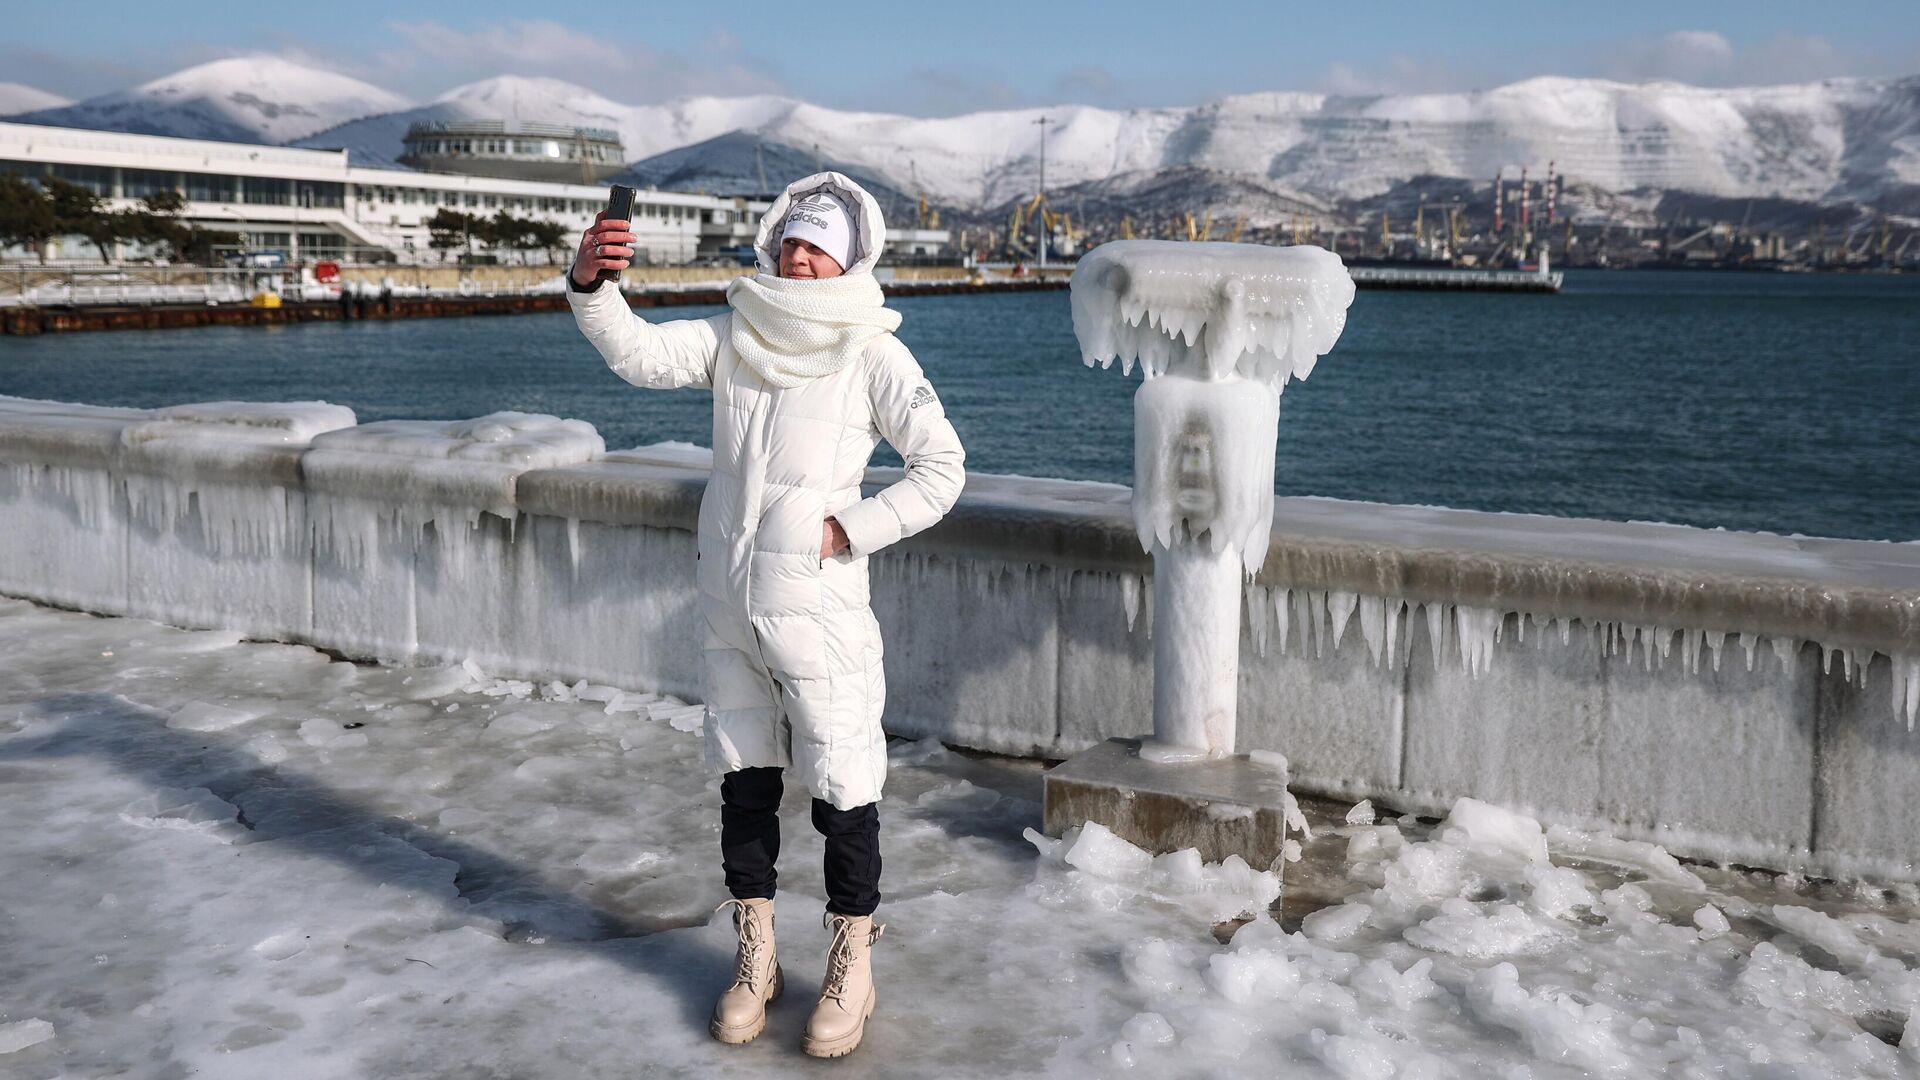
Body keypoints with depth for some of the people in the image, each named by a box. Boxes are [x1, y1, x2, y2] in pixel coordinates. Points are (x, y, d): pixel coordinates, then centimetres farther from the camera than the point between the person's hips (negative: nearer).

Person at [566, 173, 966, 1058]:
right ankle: (755, 959, 30)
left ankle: (852, 970, 21)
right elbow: (642, 355, -8)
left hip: (817, 602, -5)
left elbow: (941, 468, -7)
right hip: (729, 596, 5)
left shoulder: (871, 354, -7)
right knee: (744, 778, 14)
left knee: (843, 786, 3)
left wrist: (850, 530, -13)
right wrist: (590, 284, -25)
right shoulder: (736, 335, 6)